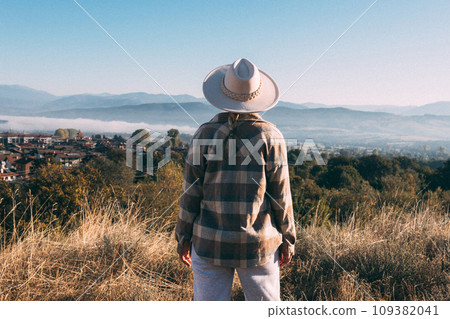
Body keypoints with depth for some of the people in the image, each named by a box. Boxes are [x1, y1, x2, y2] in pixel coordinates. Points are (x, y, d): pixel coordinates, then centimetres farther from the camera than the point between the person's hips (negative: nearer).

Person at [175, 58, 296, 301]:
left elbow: (191, 192, -5)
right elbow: (280, 195, -6)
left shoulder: (205, 134, -7)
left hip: (210, 242, 1)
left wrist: (183, 237, 6)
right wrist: (287, 239, 6)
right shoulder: (269, 136, -8)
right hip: (257, 244, 0)